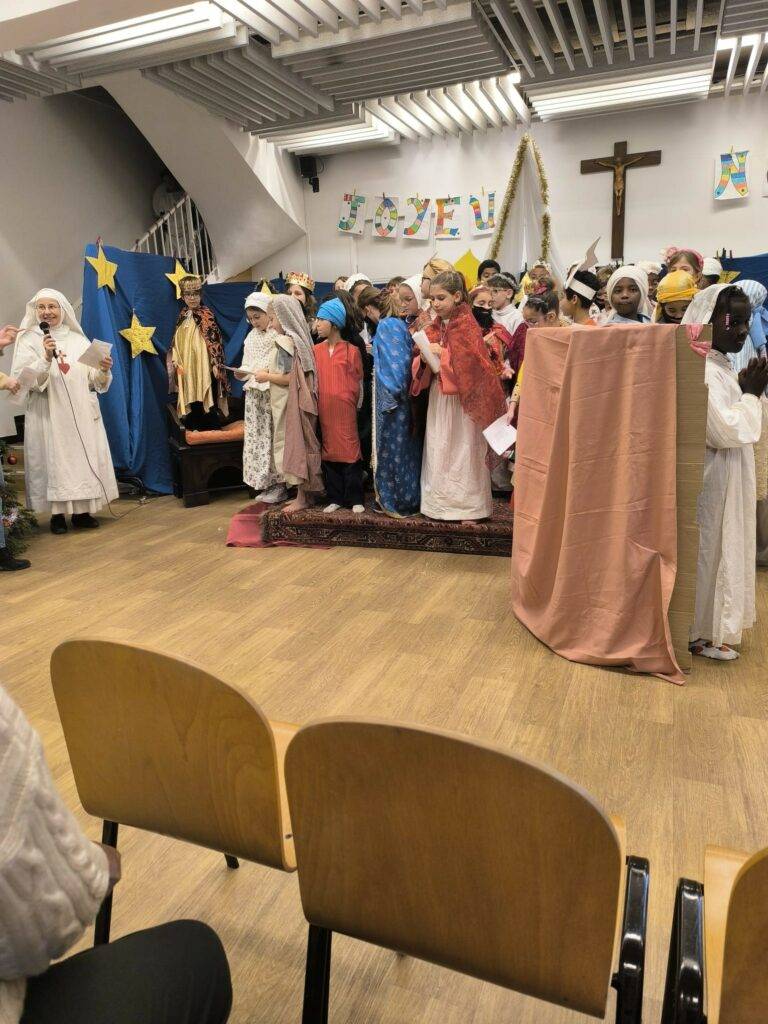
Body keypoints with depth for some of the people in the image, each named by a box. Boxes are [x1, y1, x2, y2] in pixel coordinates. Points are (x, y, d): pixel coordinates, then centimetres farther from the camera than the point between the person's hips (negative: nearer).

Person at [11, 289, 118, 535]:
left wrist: (104, 371, -12)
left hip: (82, 414, 3)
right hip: (47, 415, -3)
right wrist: (46, 358, -20)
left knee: (84, 458, 4)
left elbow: (95, 381, 9)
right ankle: (57, 514, 8)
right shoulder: (29, 340, 3)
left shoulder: (78, 339, 11)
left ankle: (82, 511, 15)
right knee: (52, 460, -1)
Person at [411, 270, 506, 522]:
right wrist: (424, 358, -9)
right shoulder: (434, 327, 11)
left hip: (462, 398, -6)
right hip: (438, 397, 6)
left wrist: (442, 353, -20)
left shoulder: (467, 325, -8)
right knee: (437, 449, 8)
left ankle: (468, 506, 9)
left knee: (463, 450, -1)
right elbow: (420, 366, 12)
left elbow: (472, 361, -18)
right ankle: (439, 502, 17)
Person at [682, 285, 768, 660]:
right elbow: (727, 430, -24)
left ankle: (712, 625, 30)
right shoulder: (701, 371, -21)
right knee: (709, 552, 1)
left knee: (718, 551, 17)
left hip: (725, 477, 10)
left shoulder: (720, 366, 10)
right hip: (712, 479, -10)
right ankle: (701, 633, 15)